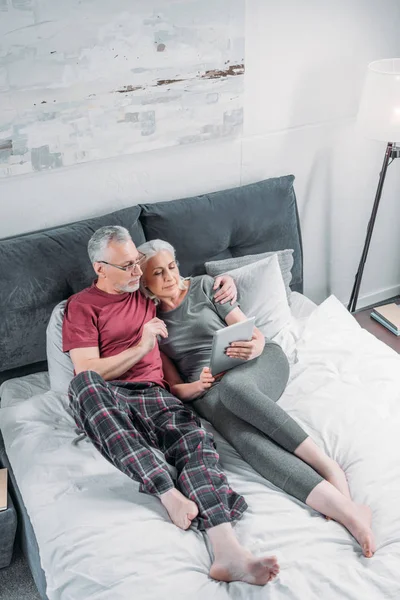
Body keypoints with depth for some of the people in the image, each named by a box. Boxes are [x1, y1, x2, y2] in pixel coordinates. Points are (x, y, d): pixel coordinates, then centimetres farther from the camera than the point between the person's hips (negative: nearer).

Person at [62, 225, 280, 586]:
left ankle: (228, 553, -48)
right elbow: (88, 372, -4)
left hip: (153, 395, 3)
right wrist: (141, 348, -10)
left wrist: (224, 282, 17)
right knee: (85, 384, -40)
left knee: (195, 437, -30)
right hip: (105, 401, -3)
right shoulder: (81, 306, 7)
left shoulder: (146, 291, 22)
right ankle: (168, 492, -42)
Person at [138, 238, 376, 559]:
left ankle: (328, 466, -36)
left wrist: (254, 348, -17)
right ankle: (345, 508, -50)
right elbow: (174, 386, 9)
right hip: (207, 392, 0)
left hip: (259, 364, 0)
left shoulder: (203, 286, 12)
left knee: (232, 386, -39)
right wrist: (197, 386, -15)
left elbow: (254, 333, 8)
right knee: (247, 438, -35)